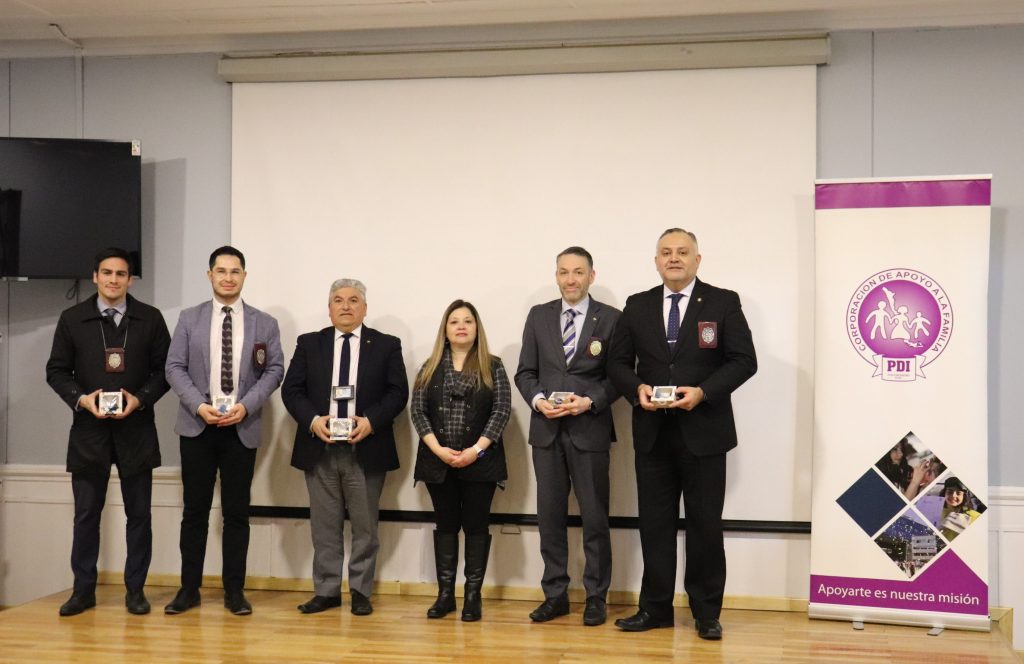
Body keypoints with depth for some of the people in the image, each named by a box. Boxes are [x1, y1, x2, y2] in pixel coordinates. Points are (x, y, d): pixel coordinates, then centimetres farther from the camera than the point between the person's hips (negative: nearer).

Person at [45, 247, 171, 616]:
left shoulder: (150, 319, 2)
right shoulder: (72, 319, 4)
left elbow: (165, 369, 3)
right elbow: (56, 370, 5)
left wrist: (140, 399, -13)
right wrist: (81, 398, -12)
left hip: (136, 430, 0)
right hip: (89, 429, 0)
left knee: (139, 513, 5)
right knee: (86, 513, 6)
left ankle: (135, 589, 16)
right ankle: (83, 590, 17)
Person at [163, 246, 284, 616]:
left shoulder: (264, 324, 6)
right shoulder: (190, 319, 7)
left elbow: (274, 370, 2)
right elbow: (175, 367, 2)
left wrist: (246, 405, -12)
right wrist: (198, 405, -12)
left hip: (241, 428, 0)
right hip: (197, 426, 0)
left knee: (237, 512, 4)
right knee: (195, 510, 5)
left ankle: (234, 590, 12)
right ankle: (189, 588, 13)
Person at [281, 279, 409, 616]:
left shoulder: (387, 345, 5)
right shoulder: (309, 344, 10)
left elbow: (398, 392, -1)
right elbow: (291, 389, 4)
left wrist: (370, 421, -15)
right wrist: (312, 420, -13)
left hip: (366, 449, -1)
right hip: (320, 449, 1)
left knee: (364, 526, 6)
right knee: (324, 525, 7)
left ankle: (360, 592, 16)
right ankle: (326, 591, 16)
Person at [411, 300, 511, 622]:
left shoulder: (492, 367, 3)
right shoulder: (431, 368, 9)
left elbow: (502, 410, -5)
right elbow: (418, 411, 2)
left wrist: (476, 450, -15)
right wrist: (438, 449, -12)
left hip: (479, 461, -2)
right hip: (438, 461, 2)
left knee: (476, 526, 2)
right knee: (445, 526, 8)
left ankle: (473, 595, 9)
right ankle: (445, 593, 14)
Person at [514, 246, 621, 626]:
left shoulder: (611, 319, 0)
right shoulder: (538, 316, 9)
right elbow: (525, 372, 8)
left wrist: (590, 402, -16)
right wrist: (538, 399, -11)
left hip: (590, 429, -3)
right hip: (546, 429, 3)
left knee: (594, 517, 4)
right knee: (550, 515, 8)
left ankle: (596, 598, 15)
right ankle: (555, 595, 19)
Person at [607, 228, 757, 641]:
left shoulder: (723, 302, 0)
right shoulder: (637, 306, 9)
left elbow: (744, 360, -5)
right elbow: (617, 362, 10)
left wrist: (702, 392, -18)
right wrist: (637, 388, -11)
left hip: (703, 431, -3)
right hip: (653, 432, 3)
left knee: (705, 525, 5)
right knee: (654, 523, 8)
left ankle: (706, 613, 16)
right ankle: (655, 608, 18)